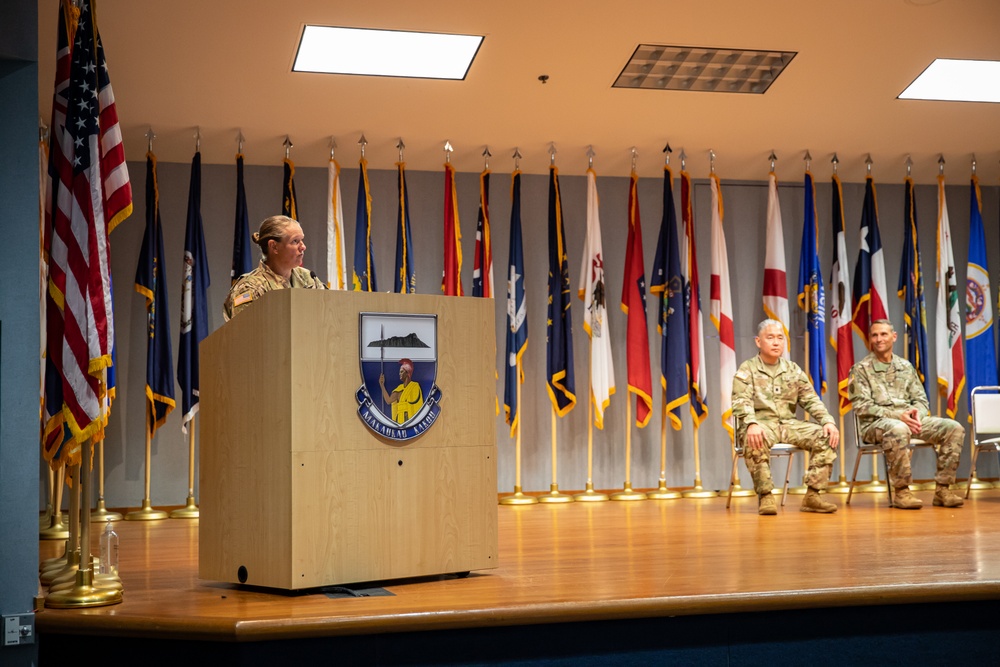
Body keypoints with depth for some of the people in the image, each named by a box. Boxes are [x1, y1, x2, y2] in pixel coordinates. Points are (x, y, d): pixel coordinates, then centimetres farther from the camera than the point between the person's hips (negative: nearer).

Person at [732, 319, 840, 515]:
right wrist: (751, 424, -35)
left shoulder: (793, 370, 15)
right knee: (754, 441, -40)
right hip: (761, 424, -5)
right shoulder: (746, 370, 0)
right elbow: (741, 403, -14)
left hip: (789, 424, 5)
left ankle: (812, 495, -13)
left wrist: (828, 421, -8)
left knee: (827, 436, -17)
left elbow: (811, 400, 12)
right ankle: (765, 496, -25)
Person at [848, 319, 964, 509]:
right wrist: (897, 415, -19)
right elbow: (862, 406, -8)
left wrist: (917, 413, -11)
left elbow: (921, 399, 14)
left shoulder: (906, 366, 16)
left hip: (908, 419, 6)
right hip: (875, 424, -5)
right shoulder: (861, 369, 1)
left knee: (954, 428, -14)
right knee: (898, 429, -41)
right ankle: (901, 491, -27)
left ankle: (943, 489, -10)